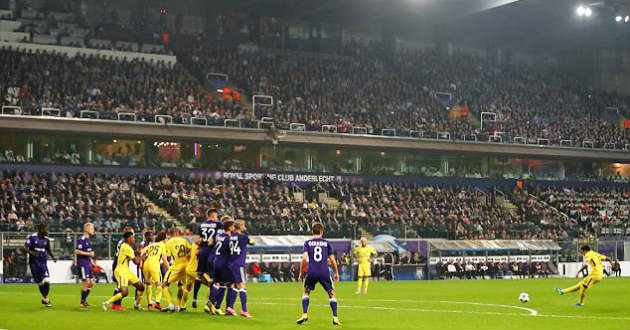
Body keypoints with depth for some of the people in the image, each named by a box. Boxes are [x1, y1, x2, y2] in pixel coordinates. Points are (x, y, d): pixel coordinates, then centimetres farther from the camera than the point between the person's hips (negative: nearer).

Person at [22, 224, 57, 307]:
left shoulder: (46, 239, 6)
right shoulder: (32, 237, -7)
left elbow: (49, 250, 20)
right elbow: (25, 248, -9)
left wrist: (53, 257, 1)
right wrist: (32, 253, -28)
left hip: (43, 262, 2)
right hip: (34, 263, -2)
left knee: (46, 281, -14)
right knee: (39, 283, 3)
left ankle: (45, 299, 6)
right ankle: (45, 298, 22)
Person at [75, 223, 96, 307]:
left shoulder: (88, 240, 18)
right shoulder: (81, 239, -11)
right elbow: (76, 251, -19)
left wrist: (92, 262, 19)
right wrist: (88, 253, -19)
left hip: (87, 263, 9)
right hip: (82, 263, -9)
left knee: (91, 282, 6)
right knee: (86, 282, -9)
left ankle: (84, 300, 15)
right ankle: (82, 302, -1)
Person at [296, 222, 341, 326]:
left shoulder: (307, 243, 7)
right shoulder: (326, 243, 9)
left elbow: (304, 259, -4)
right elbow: (332, 260, 7)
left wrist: (301, 272, 6)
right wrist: (336, 273, 19)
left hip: (311, 272, 0)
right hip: (325, 272, 0)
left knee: (306, 292, 21)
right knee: (331, 294, 11)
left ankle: (304, 315, 10)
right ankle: (335, 318, 1)